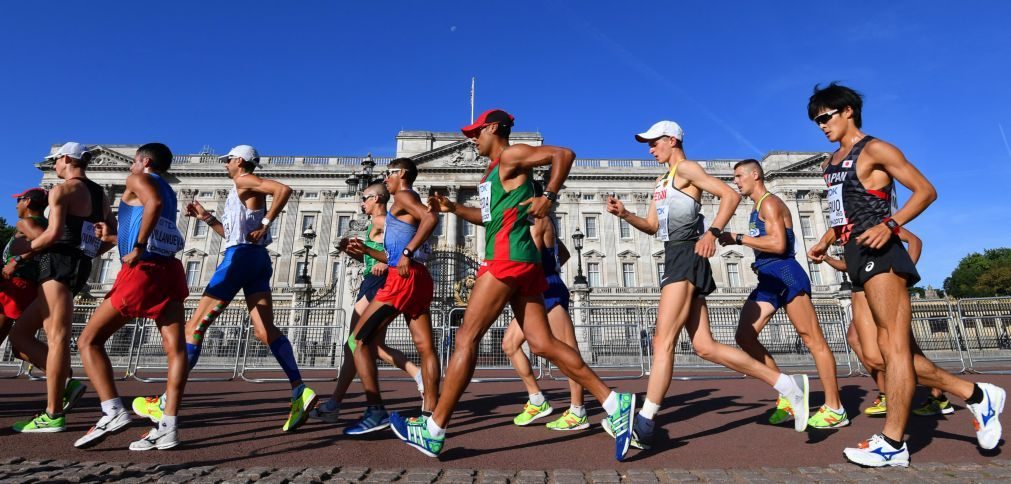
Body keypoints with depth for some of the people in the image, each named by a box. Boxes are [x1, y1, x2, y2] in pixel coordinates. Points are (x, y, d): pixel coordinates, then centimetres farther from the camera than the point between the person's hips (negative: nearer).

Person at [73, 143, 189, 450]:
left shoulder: (138, 179, 5)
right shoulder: (168, 193, 27)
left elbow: (154, 203, -20)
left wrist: (137, 247, -19)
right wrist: (111, 237, 40)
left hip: (141, 272, -7)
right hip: (169, 271, 7)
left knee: (89, 340, 5)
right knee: (175, 347, -5)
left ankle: (113, 411, -9)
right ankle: (168, 427, -6)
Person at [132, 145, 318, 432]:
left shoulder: (244, 181, 0)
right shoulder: (242, 192, 29)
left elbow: (283, 190, -19)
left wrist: (265, 224, -18)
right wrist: (205, 217, 29)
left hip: (240, 257, -9)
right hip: (256, 259, 9)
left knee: (196, 326, -1)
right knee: (265, 331, -4)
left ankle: (166, 403, 5)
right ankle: (300, 391, -15)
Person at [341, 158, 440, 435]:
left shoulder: (404, 196, 0)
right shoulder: (408, 204, 27)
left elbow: (431, 218, -22)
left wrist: (407, 252, -25)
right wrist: (366, 251, 21)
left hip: (404, 279, -10)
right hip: (419, 279, 10)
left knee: (358, 341, -5)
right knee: (425, 347, 6)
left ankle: (376, 411, -11)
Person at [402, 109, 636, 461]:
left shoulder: (511, 156, -1)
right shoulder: (494, 171, 27)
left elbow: (564, 154, -9)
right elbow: (489, 215, 32)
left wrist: (548, 197, -13)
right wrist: (453, 208, 23)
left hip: (507, 257, -10)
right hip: (516, 261, 10)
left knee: (466, 338, -7)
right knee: (542, 343, 3)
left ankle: (433, 432, 1)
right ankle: (616, 404, 4)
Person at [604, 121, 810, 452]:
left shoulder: (686, 168, 0)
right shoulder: (662, 182, 27)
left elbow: (731, 195, -10)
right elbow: (652, 226, 25)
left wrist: (712, 232, -23)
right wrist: (624, 214, 9)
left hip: (687, 256, -10)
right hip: (675, 259, 10)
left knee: (663, 341, -14)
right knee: (705, 347, 5)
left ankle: (644, 425, -12)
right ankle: (788, 385, 13)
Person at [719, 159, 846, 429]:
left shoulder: (769, 203, -6)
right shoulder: (758, 208, 23)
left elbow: (778, 244, -18)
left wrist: (738, 239, -16)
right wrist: (738, 241, 19)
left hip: (784, 274, -10)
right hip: (767, 279, 10)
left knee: (812, 339, -3)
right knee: (745, 337, 1)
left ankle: (834, 408, 5)